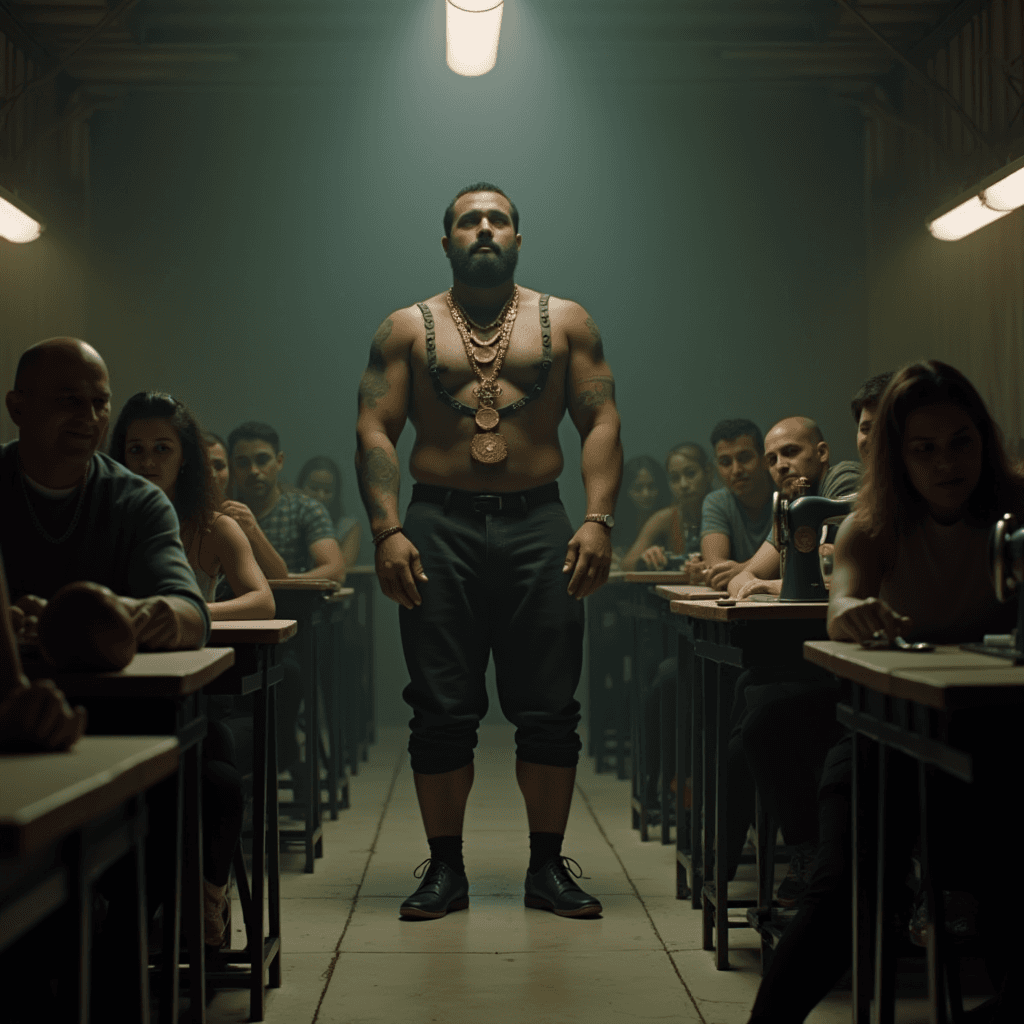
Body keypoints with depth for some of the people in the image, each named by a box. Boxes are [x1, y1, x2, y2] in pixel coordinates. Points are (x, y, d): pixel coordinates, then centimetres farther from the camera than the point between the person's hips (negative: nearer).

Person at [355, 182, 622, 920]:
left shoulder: (567, 323, 10)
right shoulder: (408, 329, 9)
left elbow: (602, 423, 4)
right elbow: (375, 431, 2)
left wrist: (598, 520, -9)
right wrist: (387, 531, -11)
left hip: (539, 526, 1)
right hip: (440, 527, 0)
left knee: (549, 710, 1)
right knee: (442, 712, 2)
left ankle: (548, 867, 12)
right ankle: (446, 869, 12)